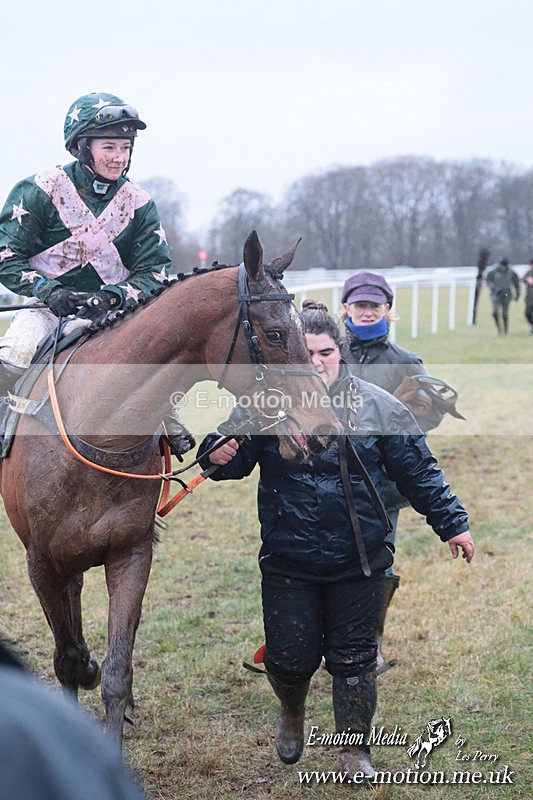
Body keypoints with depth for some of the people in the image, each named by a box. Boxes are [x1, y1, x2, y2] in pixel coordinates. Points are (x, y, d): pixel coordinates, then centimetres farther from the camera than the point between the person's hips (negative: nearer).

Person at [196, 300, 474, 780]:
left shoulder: (377, 406, -4)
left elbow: (418, 472, 2)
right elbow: (235, 461, 4)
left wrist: (452, 522, 3)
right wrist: (217, 457, -21)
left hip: (357, 561, 0)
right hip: (287, 564, 0)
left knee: (353, 657, 8)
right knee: (290, 658, 6)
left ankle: (355, 751, 26)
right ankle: (292, 712, 41)